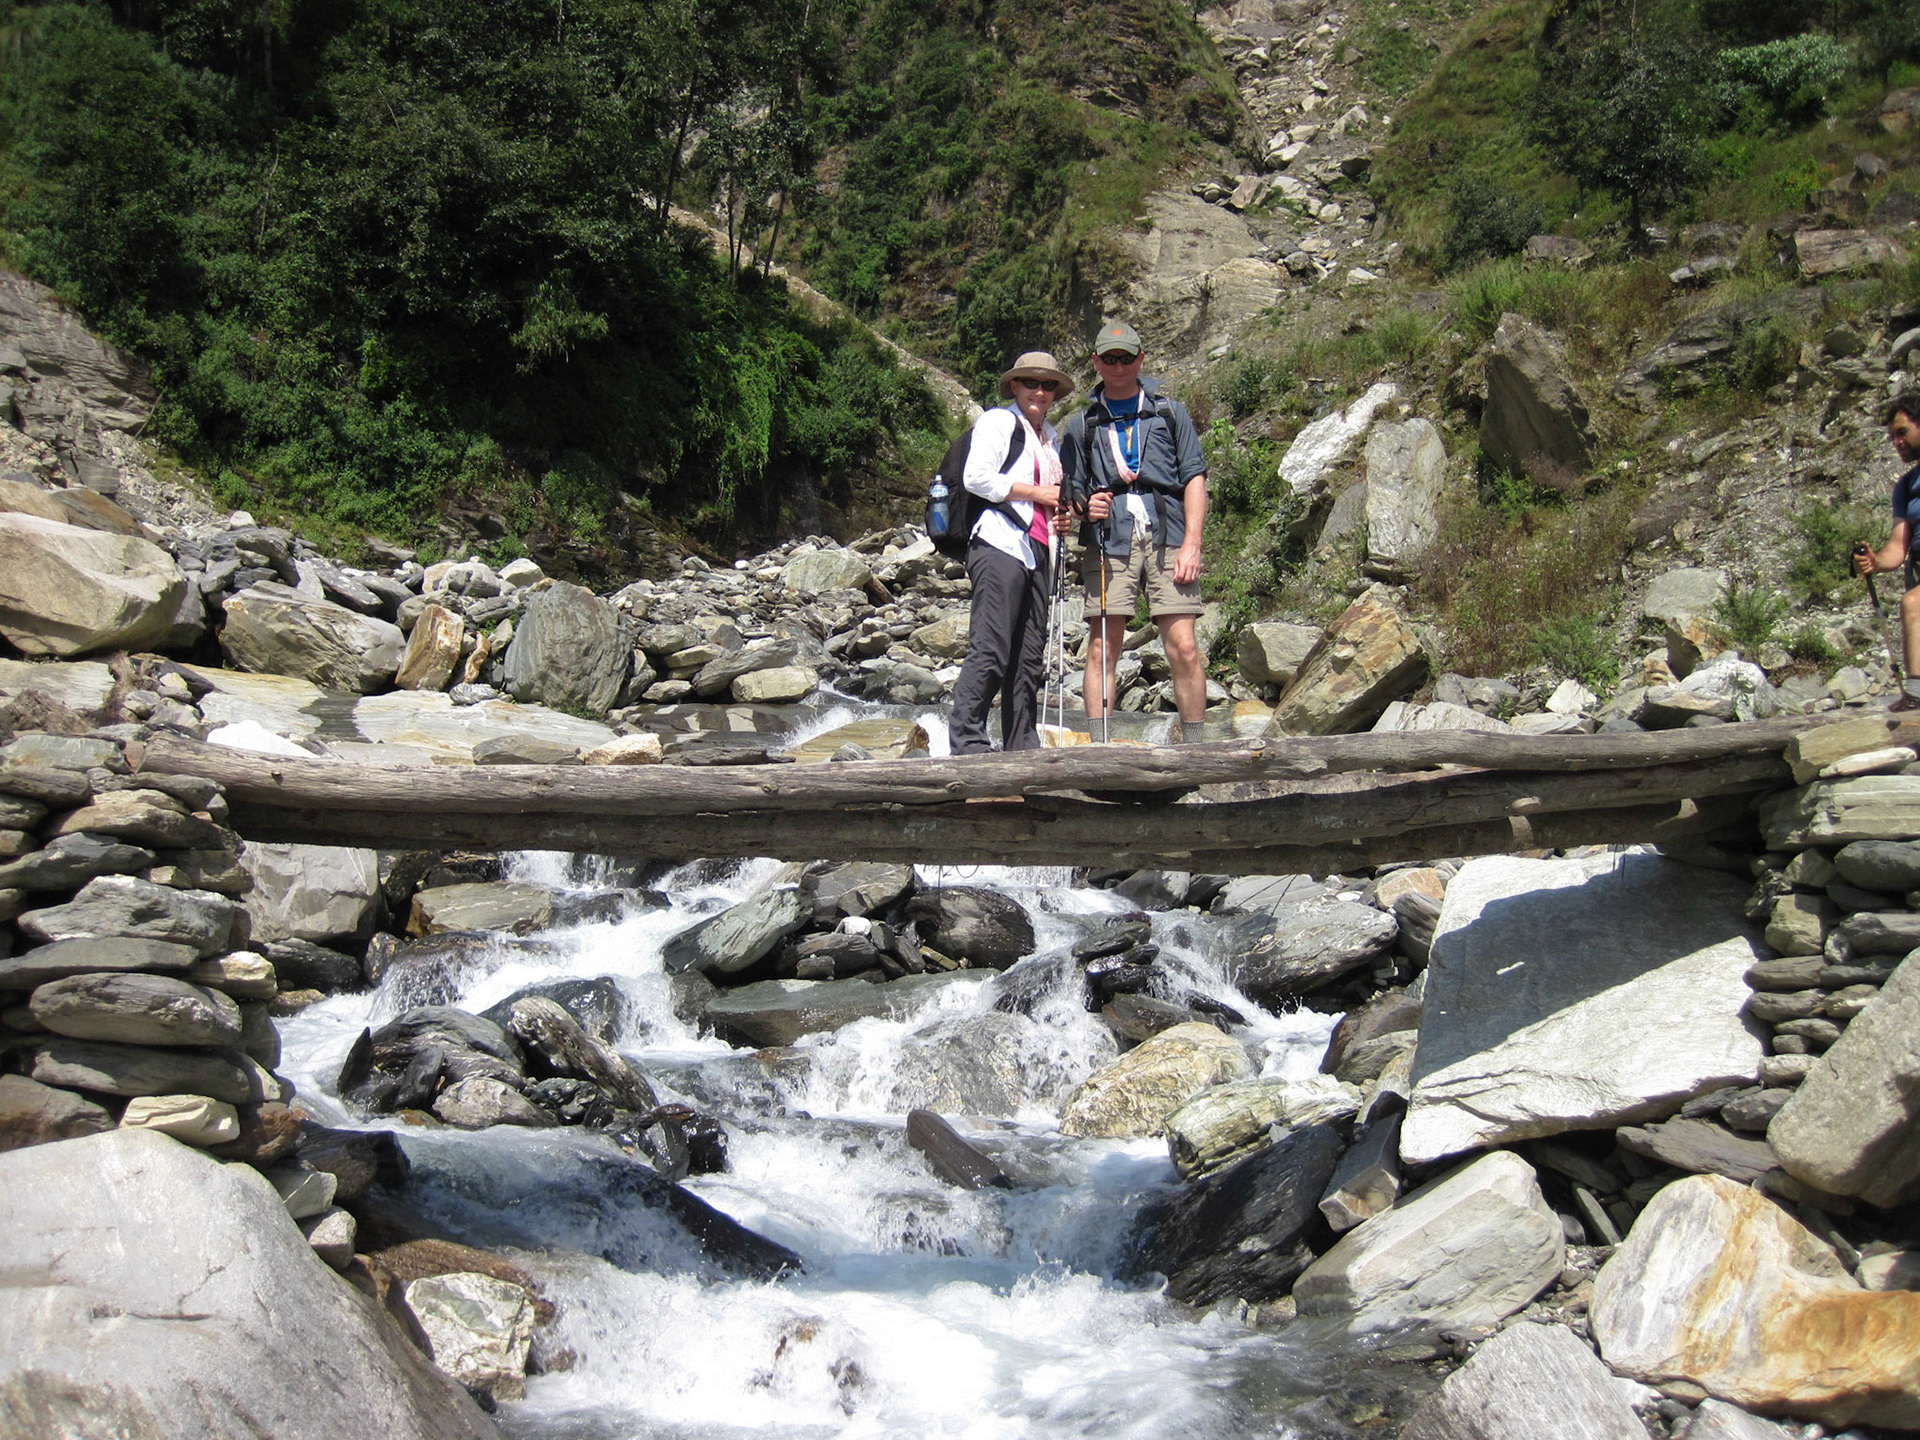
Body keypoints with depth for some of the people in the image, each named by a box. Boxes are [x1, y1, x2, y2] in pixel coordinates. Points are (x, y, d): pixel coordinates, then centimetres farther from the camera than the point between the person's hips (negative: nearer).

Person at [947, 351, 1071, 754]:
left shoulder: (1051, 438, 27)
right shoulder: (999, 422, 3)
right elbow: (976, 477, -11)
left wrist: (1061, 509, 14)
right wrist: (1037, 493, -8)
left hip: (1037, 551, 8)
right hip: (1000, 545, -8)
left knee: (1029, 657, 5)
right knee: (989, 650, -14)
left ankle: (1022, 747, 7)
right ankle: (967, 741, -12)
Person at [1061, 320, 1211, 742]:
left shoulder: (1170, 413, 16)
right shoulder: (1082, 425, 19)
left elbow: (1195, 478, 10)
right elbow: (1071, 490, 21)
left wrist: (1191, 543, -2)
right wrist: (1085, 506, -3)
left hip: (1167, 537, -1)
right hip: (1110, 540, 1)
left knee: (1183, 648, -8)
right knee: (1102, 650, -5)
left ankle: (1194, 746, -2)